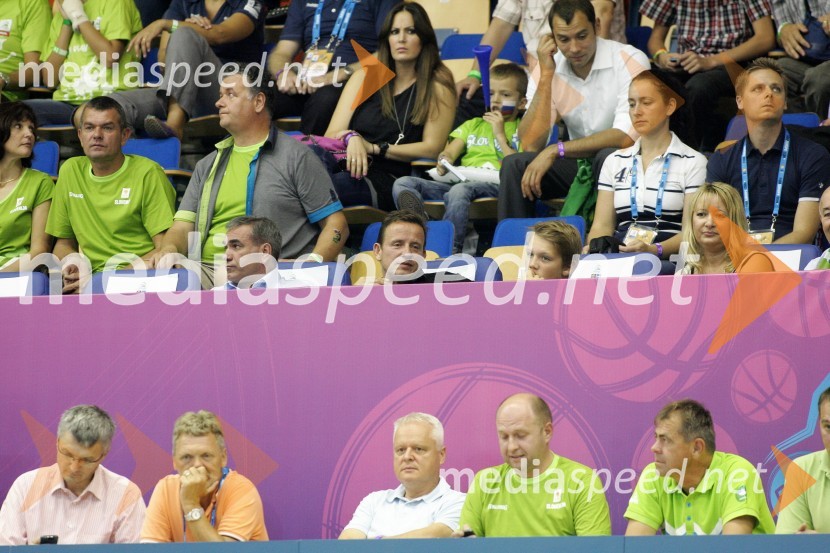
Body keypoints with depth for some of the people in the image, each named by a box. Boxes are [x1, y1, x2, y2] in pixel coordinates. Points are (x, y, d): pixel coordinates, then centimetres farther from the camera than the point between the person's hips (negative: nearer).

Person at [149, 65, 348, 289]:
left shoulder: (296, 157, 10)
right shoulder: (208, 165, 27)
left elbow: (336, 224, 4)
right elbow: (183, 226, 18)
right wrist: (169, 249, -7)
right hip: (207, 269, 5)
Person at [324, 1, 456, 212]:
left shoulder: (437, 86, 9)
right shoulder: (365, 77, 19)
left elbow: (432, 148, 2)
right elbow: (332, 136, 12)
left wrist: (374, 148, -5)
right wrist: (352, 139, -13)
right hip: (350, 167, 4)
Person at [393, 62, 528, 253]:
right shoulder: (473, 125, 33)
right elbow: (449, 152, 20)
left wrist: (500, 134, 1)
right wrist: (443, 161, -4)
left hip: (493, 186, -6)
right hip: (459, 179, 6)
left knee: (459, 190, -40)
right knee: (403, 183, -17)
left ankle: (451, 249, -45)